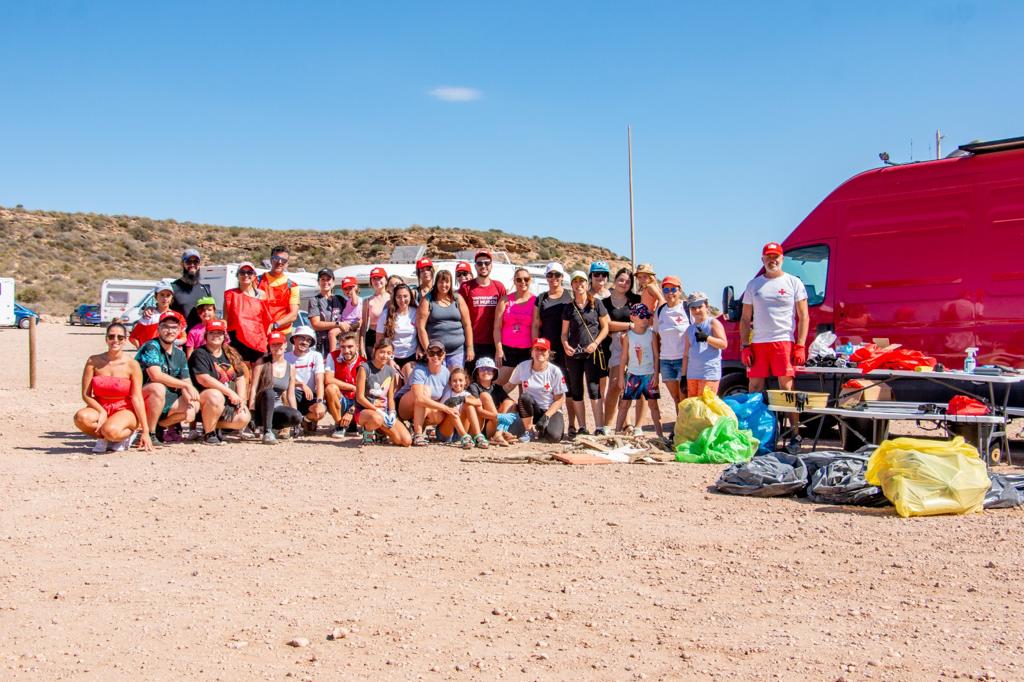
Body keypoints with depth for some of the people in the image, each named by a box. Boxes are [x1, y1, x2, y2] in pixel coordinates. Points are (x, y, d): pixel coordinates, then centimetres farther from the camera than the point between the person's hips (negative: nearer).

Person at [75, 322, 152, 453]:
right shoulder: (94, 361, -2)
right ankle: (103, 438, 0)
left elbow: (137, 398, -10)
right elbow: (86, 394, -2)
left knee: (111, 430, -35)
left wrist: (145, 431, -14)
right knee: (81, 417, -31)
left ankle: (128, 434, 2)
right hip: (99, 408, 3)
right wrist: (101, 411, -20)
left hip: (124, 410, -2)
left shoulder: (132, 365, -7)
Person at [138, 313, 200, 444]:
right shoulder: (150, 347, -15)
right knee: (158, 388, -36)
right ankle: (150, 434, -22)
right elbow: (156, 376, -28)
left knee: (194, 404, -10)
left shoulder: (179, 354, 8)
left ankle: (161, 425, 10)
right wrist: (187, 385, -27)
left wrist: (189, 403, -15)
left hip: (165, 399, 7)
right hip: (140, 398, -7)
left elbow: (186, 380, 4)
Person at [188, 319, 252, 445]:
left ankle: (214, 426, 14)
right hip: (202, 397, -6)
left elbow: (240, 378, 13)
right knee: (216, 396, -39)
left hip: (229, 401, 6)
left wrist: (241, 399, -5)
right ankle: (208, 434, -16)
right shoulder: (200, 354, -9)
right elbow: (203, 379, -22)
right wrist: (230, 392, -24)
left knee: (244, 418, -16)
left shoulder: (231, 354, 13)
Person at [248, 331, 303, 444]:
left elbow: (291, 395, 9)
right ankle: (267, 432, -32)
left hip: (276, 408, 3)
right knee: (269, 392, -38)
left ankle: (280, 426, 3)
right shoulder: (262, 363, -2)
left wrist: (294, 419, 2)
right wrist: (251, 411, -17)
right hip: (261, 407, -3)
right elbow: (253, 389, -6)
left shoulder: (290, 367, 7)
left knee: (297, 417, -30)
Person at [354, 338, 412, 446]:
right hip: (364, 410, -6)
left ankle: (380, 431, 17)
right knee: (377, 418, -44)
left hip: (384, 412, 6)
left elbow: (390, 398, 11)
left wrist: (391, 413, -9)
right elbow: (360, 397, -13)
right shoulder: (365, 368, -10)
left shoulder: (391, 371, 7)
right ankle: (368, 432, -6)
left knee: (407, 441, -11)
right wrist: (377, 410, -21)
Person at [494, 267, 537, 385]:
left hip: (527, 350, 0)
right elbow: (497, 327, 3)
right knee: (501, 384, -2)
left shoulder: (535, 301, 2)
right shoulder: (505, 300, 5)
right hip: (507, 349, 0)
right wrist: (498, 349, -4)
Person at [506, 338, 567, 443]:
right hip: (531, 409, 2)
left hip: (551, 410, -1)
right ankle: (529, 431, -12)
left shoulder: (555, 371, -9)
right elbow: (510, 385, 3)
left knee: (554, 437, -29)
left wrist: (546, 417, -17)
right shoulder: (523, 367, -5)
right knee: (525, 397, -33)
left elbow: (560, 399, -6)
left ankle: (540, 430, 8)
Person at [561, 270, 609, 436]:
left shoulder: (596, 304, 2)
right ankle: (582, 427, 13)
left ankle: (600, 427, -9)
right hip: (573, 354, 3)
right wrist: (565, 345, -9)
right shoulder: (569, 308, 9)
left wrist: (595, 343, -11)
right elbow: (564, 332, 11)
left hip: (592, 353, -3)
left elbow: (605, 327, 3)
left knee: (594, 390, -9)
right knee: (576, 392, 6)